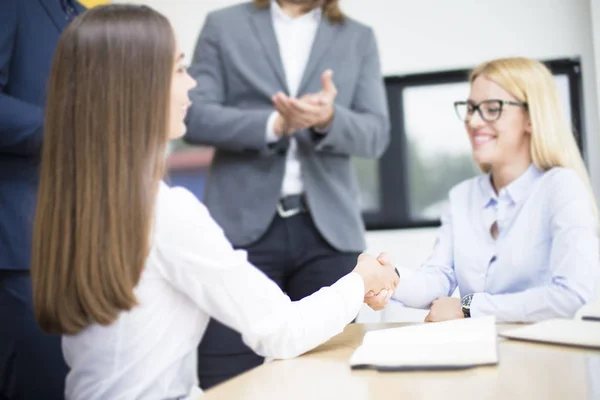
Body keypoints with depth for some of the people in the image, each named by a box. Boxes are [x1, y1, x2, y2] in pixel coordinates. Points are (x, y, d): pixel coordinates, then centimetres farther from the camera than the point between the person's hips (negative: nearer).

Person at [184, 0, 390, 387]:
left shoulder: (359, 38, 15)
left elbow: (376, 134, 5)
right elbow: (196, 117, 0)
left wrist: (328, 119, -15)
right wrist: (275, 124, -13)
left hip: (328, 228, 2)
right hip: (243, 225, -1)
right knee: (229, 382, -3)